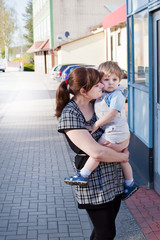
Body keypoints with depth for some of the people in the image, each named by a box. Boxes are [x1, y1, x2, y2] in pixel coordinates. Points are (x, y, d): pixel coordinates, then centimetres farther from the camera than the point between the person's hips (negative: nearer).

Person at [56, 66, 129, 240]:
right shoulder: (69, 115, -21)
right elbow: (96, 152, -27)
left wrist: (123, 144, -11)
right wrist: (123, 157, -11)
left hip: (114, 177, 7)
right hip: (93, 181, -7)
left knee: (106, 226, 20)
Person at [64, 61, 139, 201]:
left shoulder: (117, 95, -15)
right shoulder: (102, 94, 11)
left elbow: (112, 113, -25)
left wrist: (96, 124, -19)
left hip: (116, 130, -9)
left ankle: (83, 176, -12)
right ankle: (130, 184, 29)